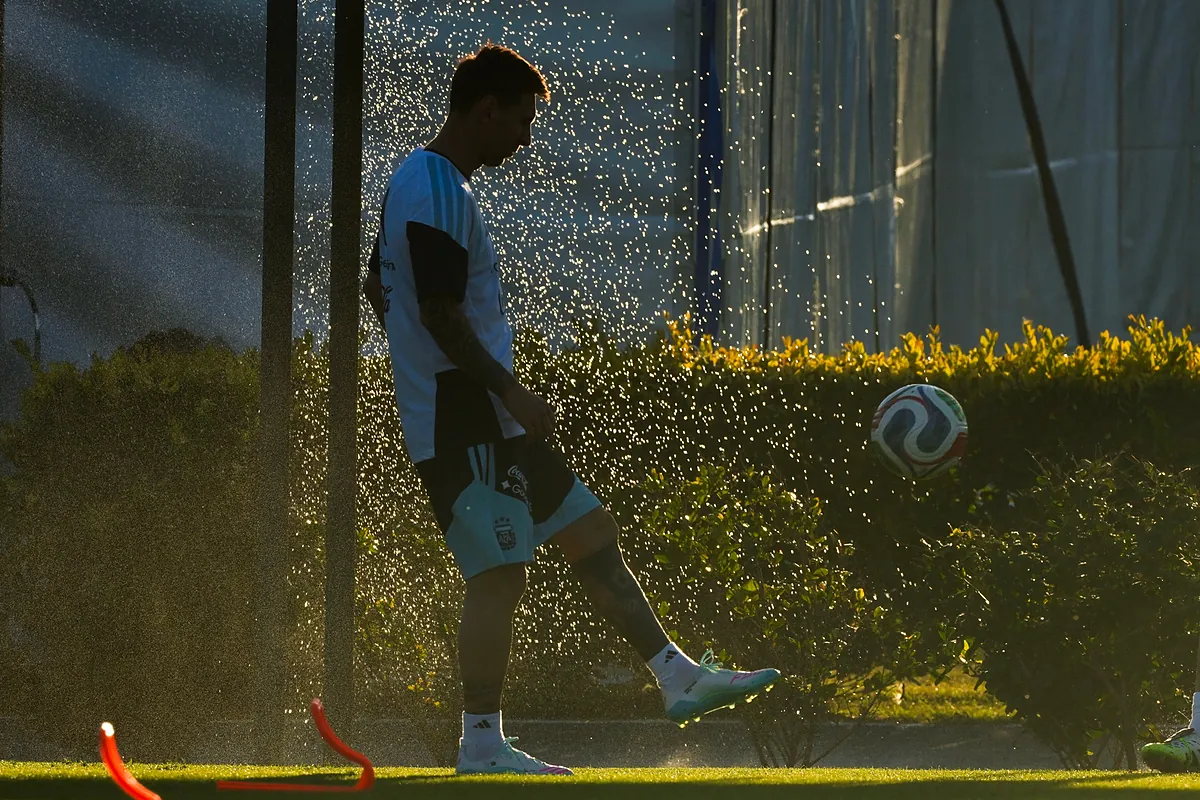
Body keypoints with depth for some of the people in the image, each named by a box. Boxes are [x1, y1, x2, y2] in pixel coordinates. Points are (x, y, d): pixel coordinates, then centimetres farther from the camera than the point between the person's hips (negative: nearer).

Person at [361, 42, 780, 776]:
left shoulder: (420, 183, 17)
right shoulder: (436, 194, -16)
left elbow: (379, 290, 25)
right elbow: (441, 315, -23)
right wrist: (511, 393, -20)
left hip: (487, 420, 11)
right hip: (463, 423, -11)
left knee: (593, 534, 11)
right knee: (500, 575, -9)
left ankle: (681, 680, 13)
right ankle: (481, 747, -5)